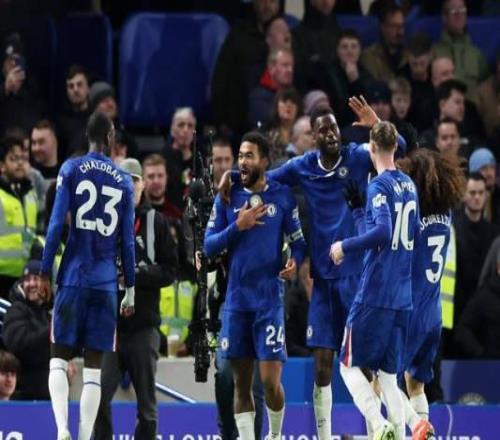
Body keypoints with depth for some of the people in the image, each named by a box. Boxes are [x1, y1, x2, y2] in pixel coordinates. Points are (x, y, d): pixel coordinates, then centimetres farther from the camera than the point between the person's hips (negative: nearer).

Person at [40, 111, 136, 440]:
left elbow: (57, 224, -5)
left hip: (74, 277, -1)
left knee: (60, 358, 3)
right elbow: (128, 241, 8)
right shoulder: (124, 181, 7)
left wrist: (45, 273, 0)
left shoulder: (71, 170, 0)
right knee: (94, 366, 4)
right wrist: (131, 290, 14)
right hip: (107, 282, 1)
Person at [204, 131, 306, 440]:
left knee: (271, 380, -8)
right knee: (241, 382, 5)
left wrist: (295, 262, -15)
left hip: (270, 297, -2)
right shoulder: (227, 198, 6)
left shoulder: (283, 196, 2)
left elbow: (299, 240, 6)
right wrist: (238, 226, -12)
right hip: (237, 298, 2)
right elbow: (210, 246, 3)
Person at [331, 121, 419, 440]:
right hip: (402, 297, 7)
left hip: (374, 295, -7)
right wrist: (358, 208, 24)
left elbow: (383, 232, -26)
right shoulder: (409, 186, 12)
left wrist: (345, 246, -13)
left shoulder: (379, 186, -12)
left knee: (350, 366, 1)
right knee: (389, 375, 11)